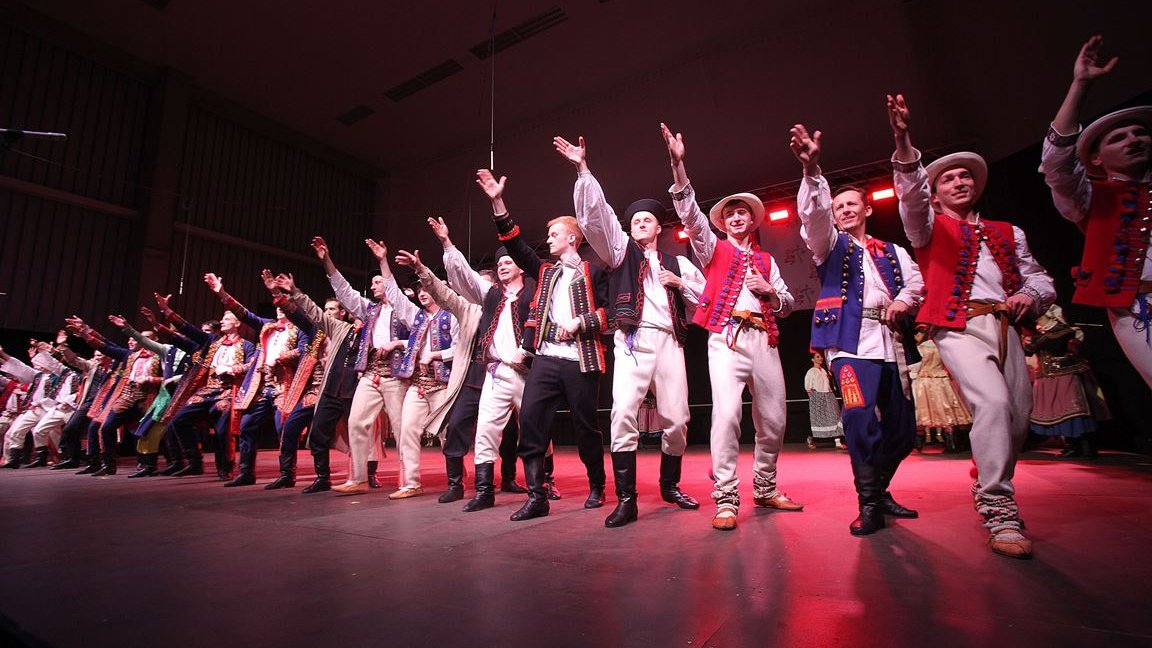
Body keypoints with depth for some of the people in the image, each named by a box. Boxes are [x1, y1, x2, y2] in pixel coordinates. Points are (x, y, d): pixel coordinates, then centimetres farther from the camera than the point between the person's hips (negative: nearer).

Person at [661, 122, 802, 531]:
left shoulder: (767, 260, 23)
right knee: (726, 414, -19)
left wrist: (769, 291, -3)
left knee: (773, 419, 6)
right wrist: (678, 164, -14)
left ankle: (765, 490, 25)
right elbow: (691, 215, -3)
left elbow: (788, 304, 20)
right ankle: (726, 499, -11)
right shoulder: (714, 249, 13)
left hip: (764, 340, 4)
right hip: (726, 339, -4)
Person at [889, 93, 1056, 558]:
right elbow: (910, 193, -10)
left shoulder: (1008, 233, 24)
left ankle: (989, 487, 26)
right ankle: (998, 510, -17)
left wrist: (1030, 296, -2)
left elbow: (1039, 278, 23)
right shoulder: (930, 227, 10)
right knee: (993, 402, -24)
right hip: (958, 327, -5)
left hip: (1004, 327, 6)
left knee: (1019, 415, 3)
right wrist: (903, 141, -26)